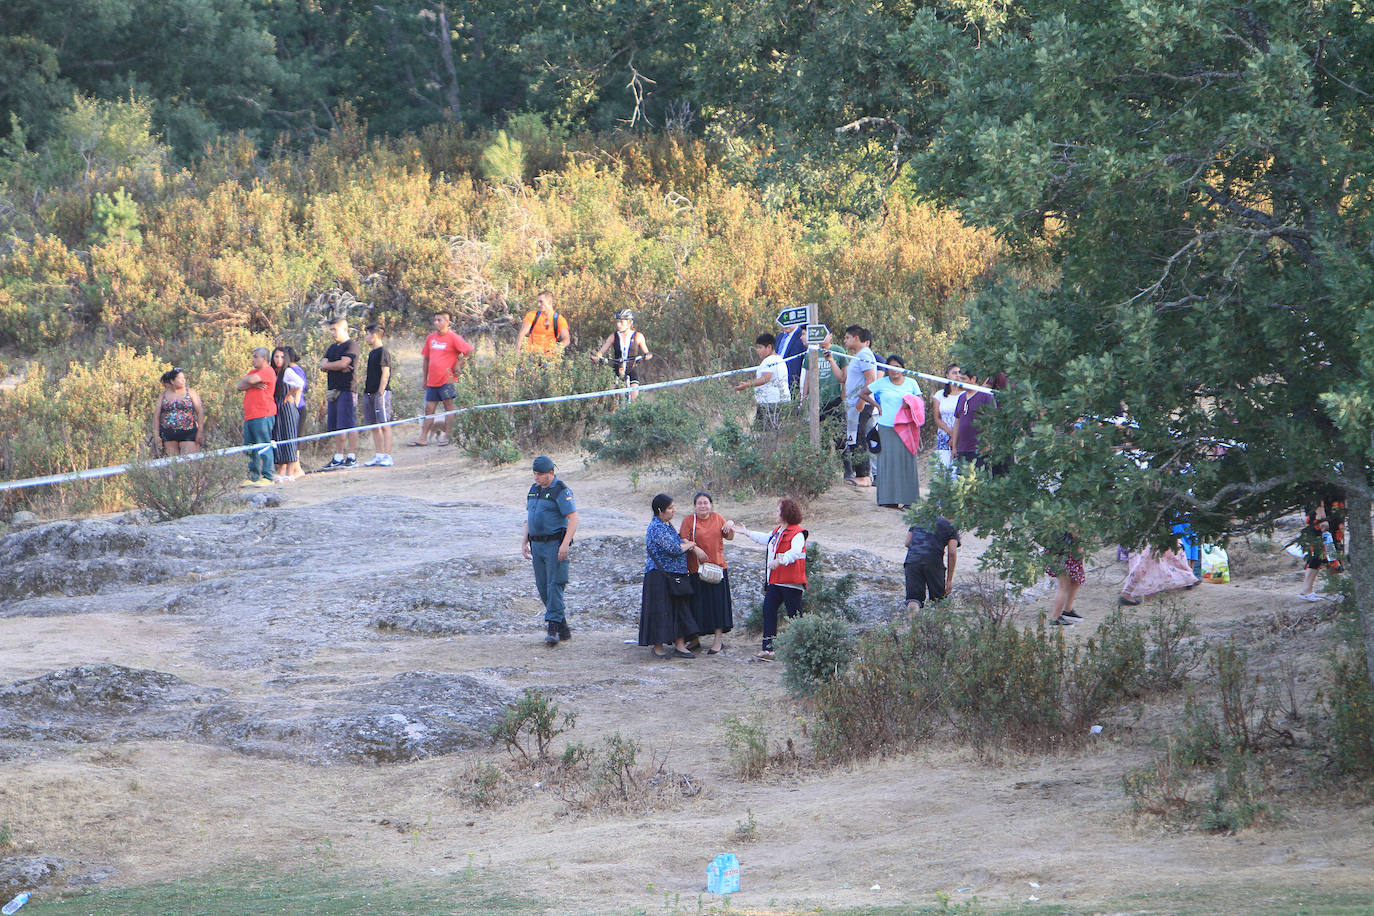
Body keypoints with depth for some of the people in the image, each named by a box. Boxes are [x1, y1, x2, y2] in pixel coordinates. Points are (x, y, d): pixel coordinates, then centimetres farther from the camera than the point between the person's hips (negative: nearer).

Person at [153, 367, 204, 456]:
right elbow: (156, 415, 9)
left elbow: (200, 412, 1)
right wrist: (156, 435, 1)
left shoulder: (191, 392, 5)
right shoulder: (163, 395, 9)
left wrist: (200, 432, -8)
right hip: (169, 436, 2)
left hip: (188, 433, -2)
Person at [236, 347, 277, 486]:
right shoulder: (253, 371, 24)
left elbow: (251, 380, -18)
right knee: (250, 449, 8)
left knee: (264, 447, -10)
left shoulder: (267, 371, -4)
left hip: (262, 416, -9)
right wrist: (253, 384, -4)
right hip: (249, 417, 9)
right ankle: (253, 477, 12)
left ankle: (266, 477, -10)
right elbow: (239, 386, 14)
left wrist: (247, 381, 6)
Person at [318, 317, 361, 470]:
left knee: (348, 424, -9)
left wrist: (329, 365, 1)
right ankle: (338, 458, 10)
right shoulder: (333, 347, 22)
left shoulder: (351, 345, -4)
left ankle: (352, 457, -8)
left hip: (346, 390, -8)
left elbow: (343, 363, -15)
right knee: (335, 427, 7)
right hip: (333, 391, 8)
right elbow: (323, 365, 11)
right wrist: (339, 367, -6)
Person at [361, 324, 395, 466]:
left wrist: (381, 393, -18)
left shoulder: (383, 352, -9)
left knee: (384, 425, -9)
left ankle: (387, 456, -10)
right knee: (374, 426, 9)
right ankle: (378, 455, 13)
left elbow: (385, 374, -14)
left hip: (381, 392, -9)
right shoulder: (372, 353, 17)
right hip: (370, 393, 9)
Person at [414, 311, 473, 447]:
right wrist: (425, 379, 16)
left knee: (448, 407, -2)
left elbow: (469, 351, -6)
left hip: (447, 379, -6)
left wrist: (459, 364, -9)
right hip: (432, 381, 6)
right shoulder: (430, 338, 12)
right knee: (429, 409, 6)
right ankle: (423, 438, 7)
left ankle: (447, 435, 3)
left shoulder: (453, 338, -6)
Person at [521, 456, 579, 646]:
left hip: (555, 543, -8)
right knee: (543, 588, 7)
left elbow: (573, 518, -16)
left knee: (554, 586, -12)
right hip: (537, 545, 8)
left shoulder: (561, 491, -11)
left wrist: (565, 544, -24)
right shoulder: (534, 490, 14)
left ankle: (553, 628, -14)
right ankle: (563, 629, 13)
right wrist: (524, 541, 17)